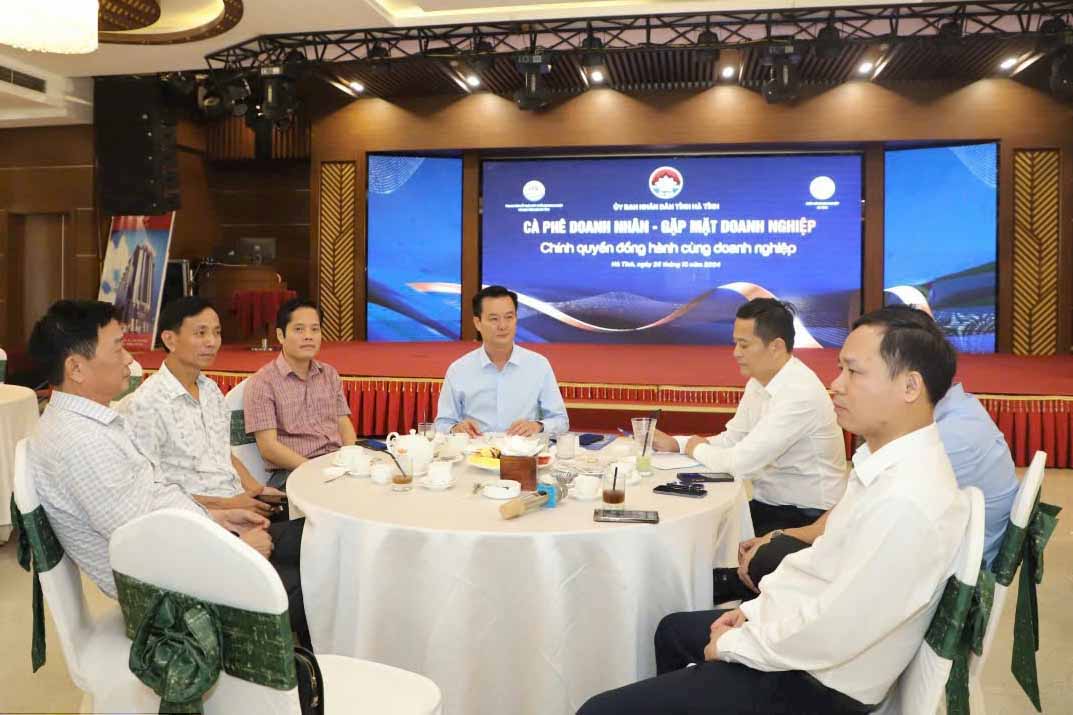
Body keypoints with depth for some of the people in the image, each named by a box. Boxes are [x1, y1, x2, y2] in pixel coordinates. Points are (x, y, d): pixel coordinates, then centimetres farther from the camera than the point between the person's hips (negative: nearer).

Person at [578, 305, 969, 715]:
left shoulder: (908, 502, -31)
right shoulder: (885, 459, 0)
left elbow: (828, 637, -29)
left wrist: (732, 645, -14)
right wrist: (755, 609, 5)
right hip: (796, 627, 10)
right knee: (674, 631, 31)